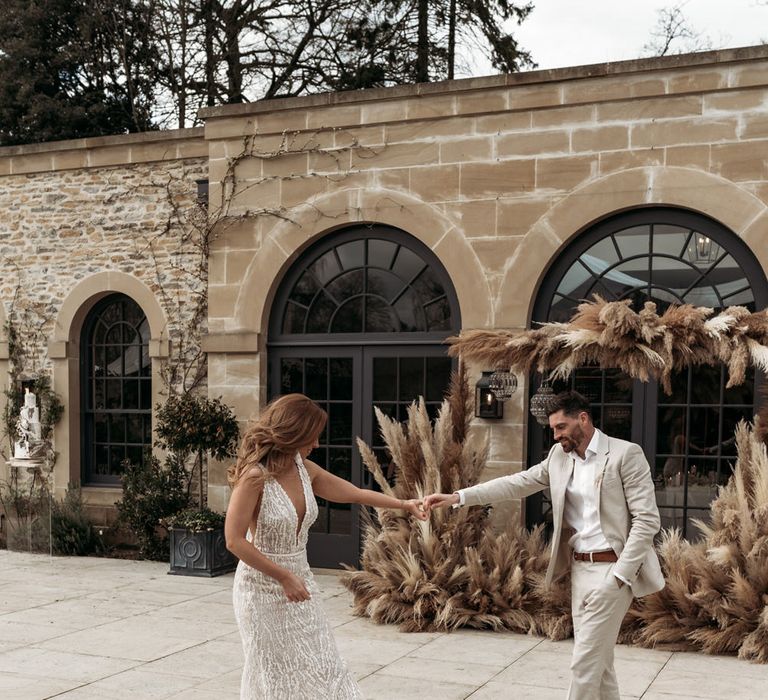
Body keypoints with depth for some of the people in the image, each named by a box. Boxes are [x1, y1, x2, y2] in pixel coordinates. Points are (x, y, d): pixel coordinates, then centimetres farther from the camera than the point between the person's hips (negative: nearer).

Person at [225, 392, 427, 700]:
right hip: (264, 588, -6)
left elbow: (354, 493, 14)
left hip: (299, 580, 7)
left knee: (317, 668, 9)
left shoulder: (304, 469, 1)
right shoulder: (255, 476, -21)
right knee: (277, 674, 5)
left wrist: (403, 504, 16)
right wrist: (284, 577, -19)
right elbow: (235, 540, -21)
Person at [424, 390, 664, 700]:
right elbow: (517, 483, 8)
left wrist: (619, 575, -18)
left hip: (611, 569, -7)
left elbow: (647, 520, -14)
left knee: (584, 662, -5)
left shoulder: (625, 454, -11)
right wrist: (457, 497, 0)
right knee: (596, 659, 14)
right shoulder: (559, 456, 9)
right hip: (579, 568, 7)